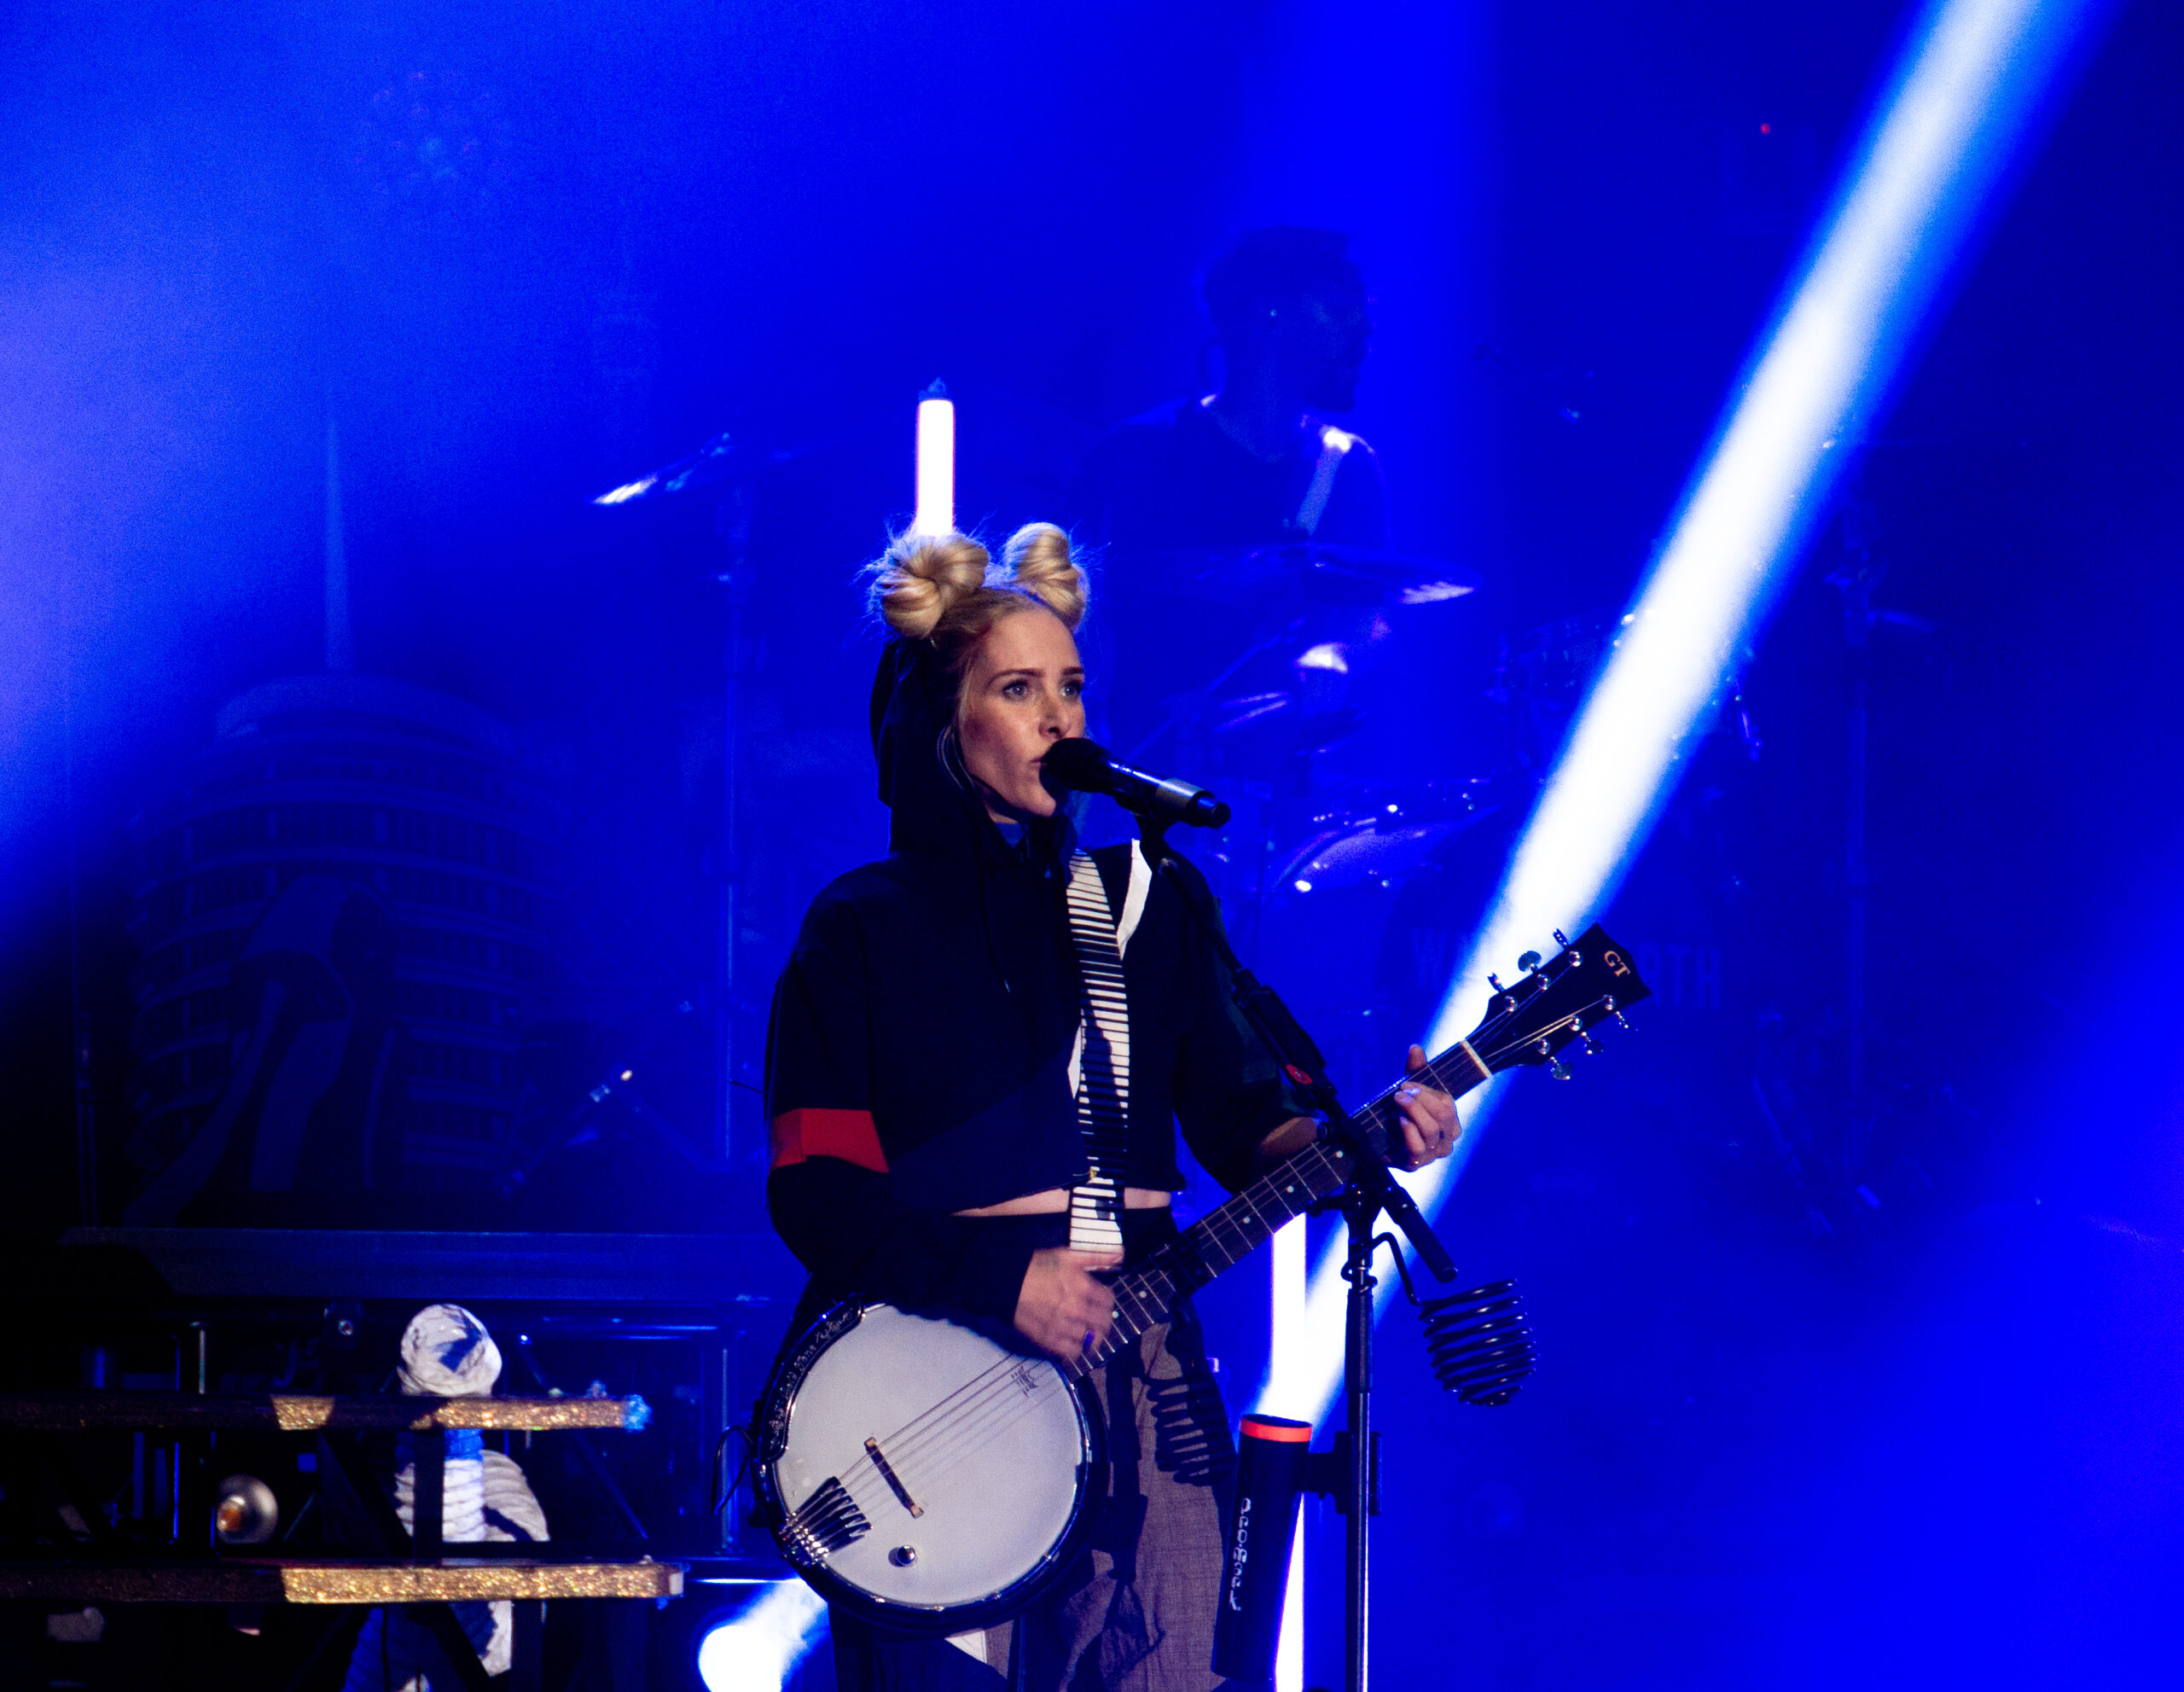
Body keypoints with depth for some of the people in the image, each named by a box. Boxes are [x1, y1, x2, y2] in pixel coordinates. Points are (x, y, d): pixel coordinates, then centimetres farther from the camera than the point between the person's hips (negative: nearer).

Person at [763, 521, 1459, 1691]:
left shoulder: (1138, 904, 13)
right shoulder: (864, 929, 1)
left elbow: (1243, 1120, 7)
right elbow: (815, 1190, -6)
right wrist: (997, 1279, -18)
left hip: (1134, 1371, 4)